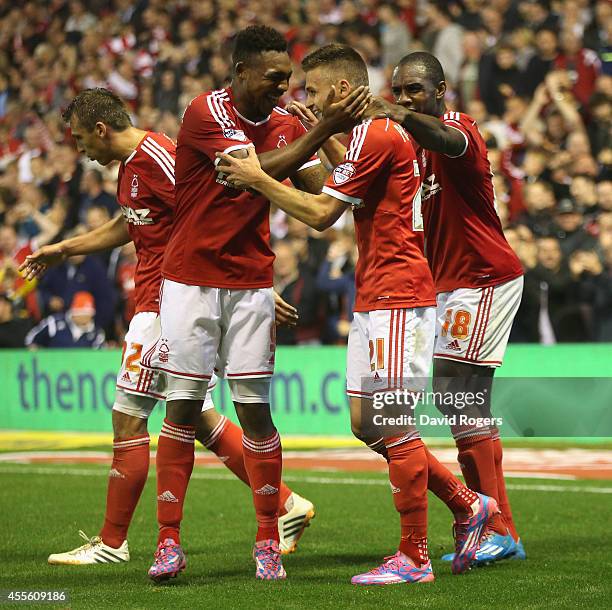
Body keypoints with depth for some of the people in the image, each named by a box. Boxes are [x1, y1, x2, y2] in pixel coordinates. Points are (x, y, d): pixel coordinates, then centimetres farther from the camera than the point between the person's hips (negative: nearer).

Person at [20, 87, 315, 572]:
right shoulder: (130, 164, 15)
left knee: (127, 417, -4)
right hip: (161, 301, 10)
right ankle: (288, 505, 13)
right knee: (201, 419, 11)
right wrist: (63, 250, 39)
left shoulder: (156, 159, -16)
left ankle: (112, 542, 5)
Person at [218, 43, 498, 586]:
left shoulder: (375, 134, -13)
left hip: (397, 297, -10)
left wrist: (258, 179, -4)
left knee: (394, 426, -8)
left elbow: (321, 214, -14)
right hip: (373, 300, 10)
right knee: (366, 424, 11)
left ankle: (414, 558, -3)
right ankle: (468, 505, 19)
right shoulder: (376, 134, 18)